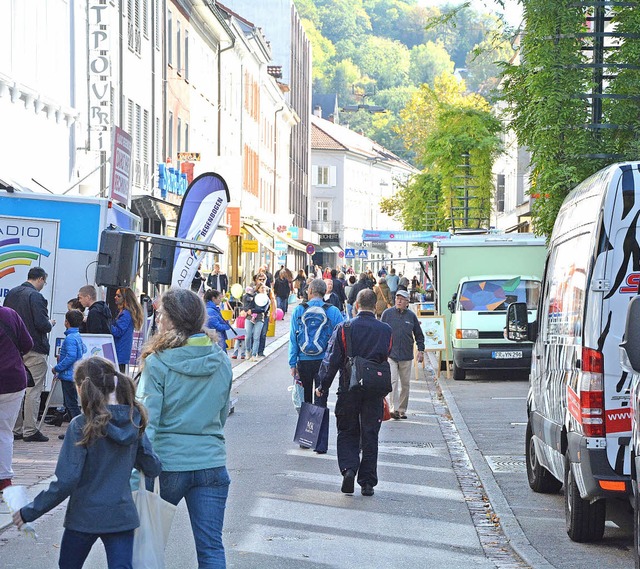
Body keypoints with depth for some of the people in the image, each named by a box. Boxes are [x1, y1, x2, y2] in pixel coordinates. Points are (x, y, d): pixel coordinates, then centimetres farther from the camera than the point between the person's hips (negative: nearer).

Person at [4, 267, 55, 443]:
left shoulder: (11, 294, 8)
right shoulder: (35, 296, -16)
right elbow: (42, 324, -22)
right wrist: (51, 324, 0)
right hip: (34, 350, -7)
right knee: (33, 390, -2)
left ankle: (16, 429, 17)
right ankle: (30, 431, -1)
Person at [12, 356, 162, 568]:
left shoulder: (82, 426, -16)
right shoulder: (133, 422, -1)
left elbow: (66, 481, -19)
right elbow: (153, 468, 5)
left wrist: (30, 512, -10)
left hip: (84, 517, -3)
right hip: (122, 515, 3)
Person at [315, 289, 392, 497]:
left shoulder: (344, 328, -6)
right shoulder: (385, 330, 1)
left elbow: (332, 360, -7)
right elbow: (387, 359, 8)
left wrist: (323, 386, 1)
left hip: (349, 388, -1)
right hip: (375, 391, 1)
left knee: (347, 433, 12)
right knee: (370, 436, 8)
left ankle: (348, 468, -10)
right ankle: (367, 482, 8)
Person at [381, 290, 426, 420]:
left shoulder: (411, 316, 5)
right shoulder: (387, 313, 1)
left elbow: (419, 335, 13)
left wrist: (421, 350, 5)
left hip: (406, 355, 2)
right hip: (390, 354, -2)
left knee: (405, 384, 7)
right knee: (393, 381, -14)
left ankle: (402, 410, 17)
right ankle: (393, 409, -18)